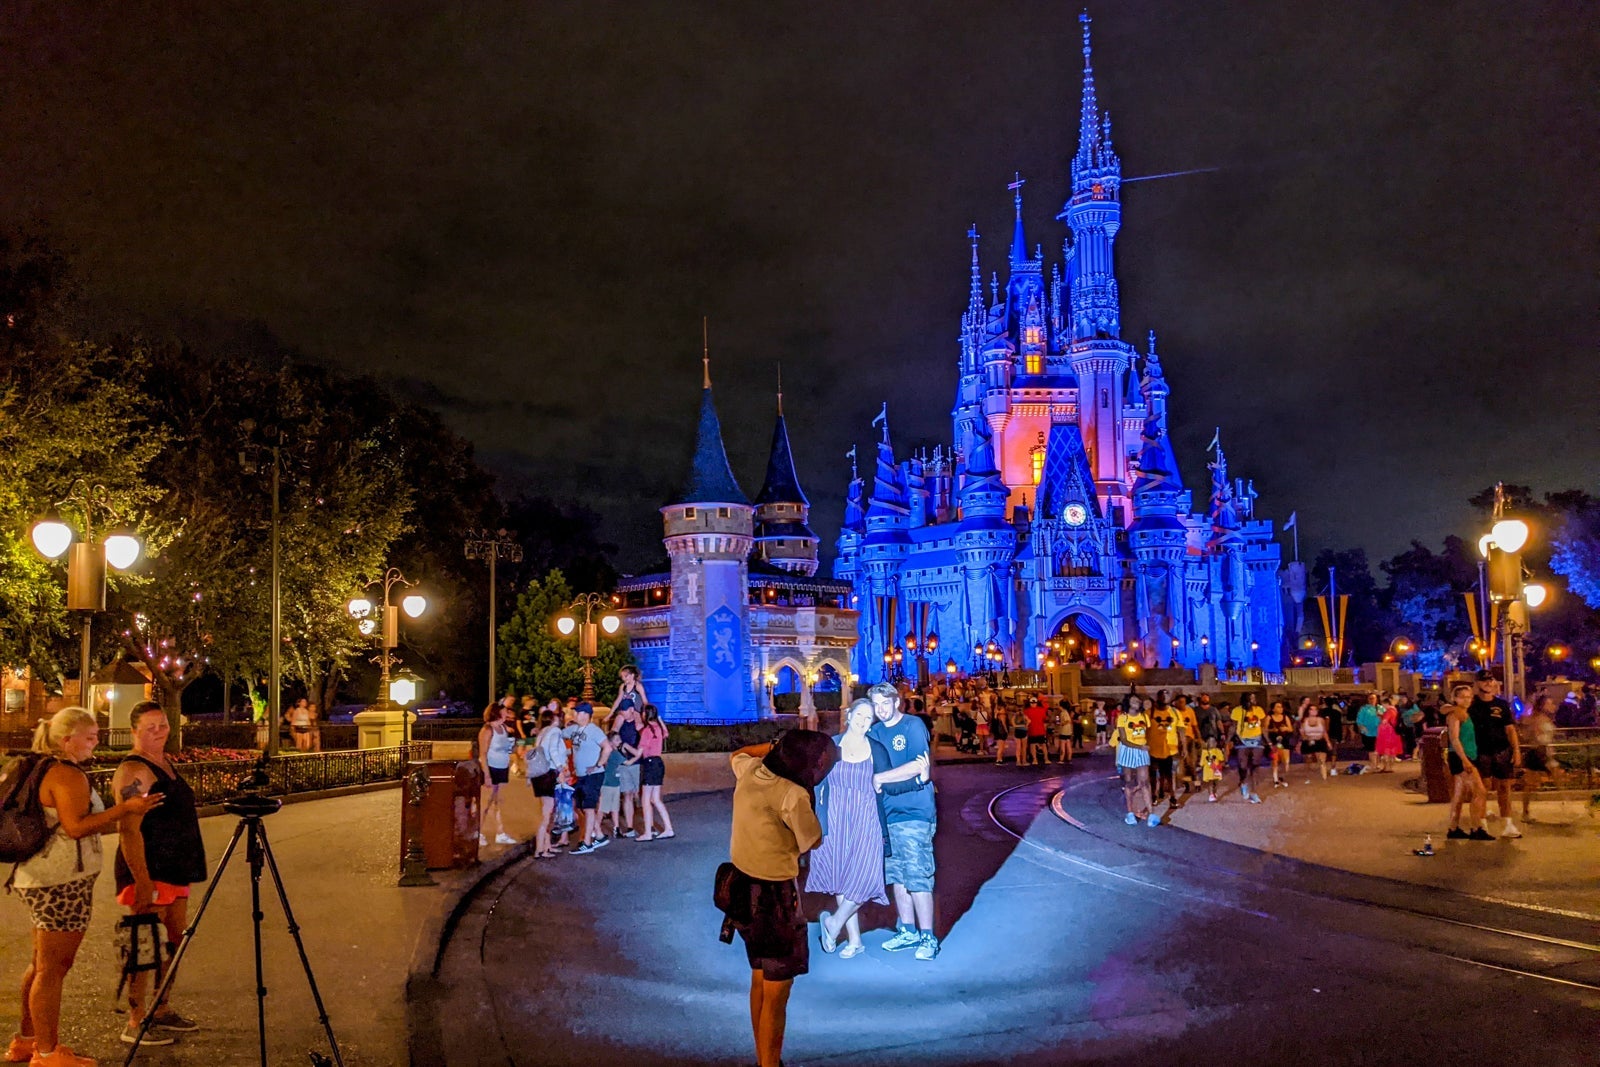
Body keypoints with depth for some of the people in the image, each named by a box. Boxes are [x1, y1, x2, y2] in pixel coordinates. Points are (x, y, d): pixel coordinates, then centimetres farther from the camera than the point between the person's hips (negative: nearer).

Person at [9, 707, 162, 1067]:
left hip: (40, 879, 11)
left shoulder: (45, 770, 15)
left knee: (42, 963, 19)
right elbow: (76, 826, -24)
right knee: (54, 967, -4)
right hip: (61, 883, -11)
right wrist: (124, 808, -23)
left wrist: (119, 811, 18)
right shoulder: (68, 774, -17)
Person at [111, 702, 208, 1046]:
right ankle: (135, 1024, 6)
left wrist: (188, 868, 22)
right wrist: (142, 881, -26)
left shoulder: (165, 762, 13)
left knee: (175, 942, 14)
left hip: (175, 871, 9)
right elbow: (128, 829, -22)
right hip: (148, 873, -9)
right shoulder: (133, 770, -15)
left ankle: (162, 1010, 26)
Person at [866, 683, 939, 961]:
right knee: (897, 877, 11)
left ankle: (928, 937, 2)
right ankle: (908, 931, 22)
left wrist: (879, 778, -11)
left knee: (917, 877, -6)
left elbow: (919, 766, -16)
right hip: (887, 814, 6)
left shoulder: (913, 726, -6)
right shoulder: (874, 733, 12)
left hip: (914, 813, -6)